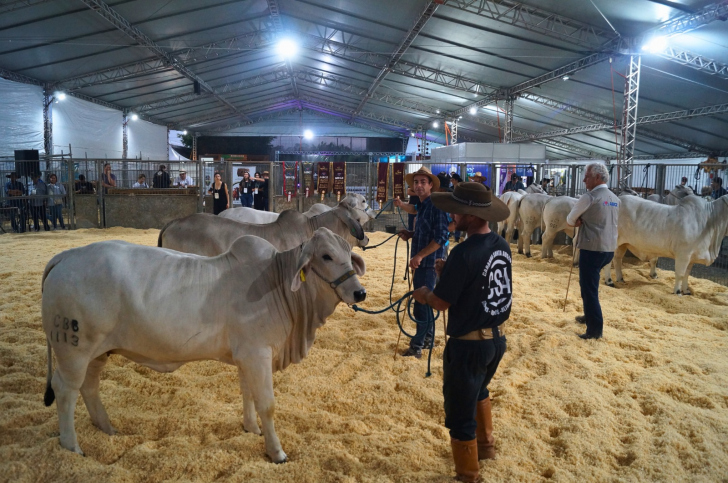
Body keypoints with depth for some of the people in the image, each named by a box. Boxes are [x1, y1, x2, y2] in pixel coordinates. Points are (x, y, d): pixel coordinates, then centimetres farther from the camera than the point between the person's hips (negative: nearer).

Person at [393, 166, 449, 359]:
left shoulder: (436, 206, -17)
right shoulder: (422, 206, 11)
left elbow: (441, 237, -24)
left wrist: (419, 256, -24)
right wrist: (410, 234, 3)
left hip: (429, 263, -9)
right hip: (421, 262, 9)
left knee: (422, 304, -4)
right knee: (423, 302, 18)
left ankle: (417, 347, 3)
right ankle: (428, 338, 31)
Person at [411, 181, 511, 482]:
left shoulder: (463, 253, -26)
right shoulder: (502, 246, -1)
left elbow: (441, 302, -18)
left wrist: (424, 294, 3)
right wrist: (449, 272, 6)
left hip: (469, 344, -8)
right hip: (498, 338, 9)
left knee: (460, 413, 11)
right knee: (479, 390, 34)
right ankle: (486, 444, 53)